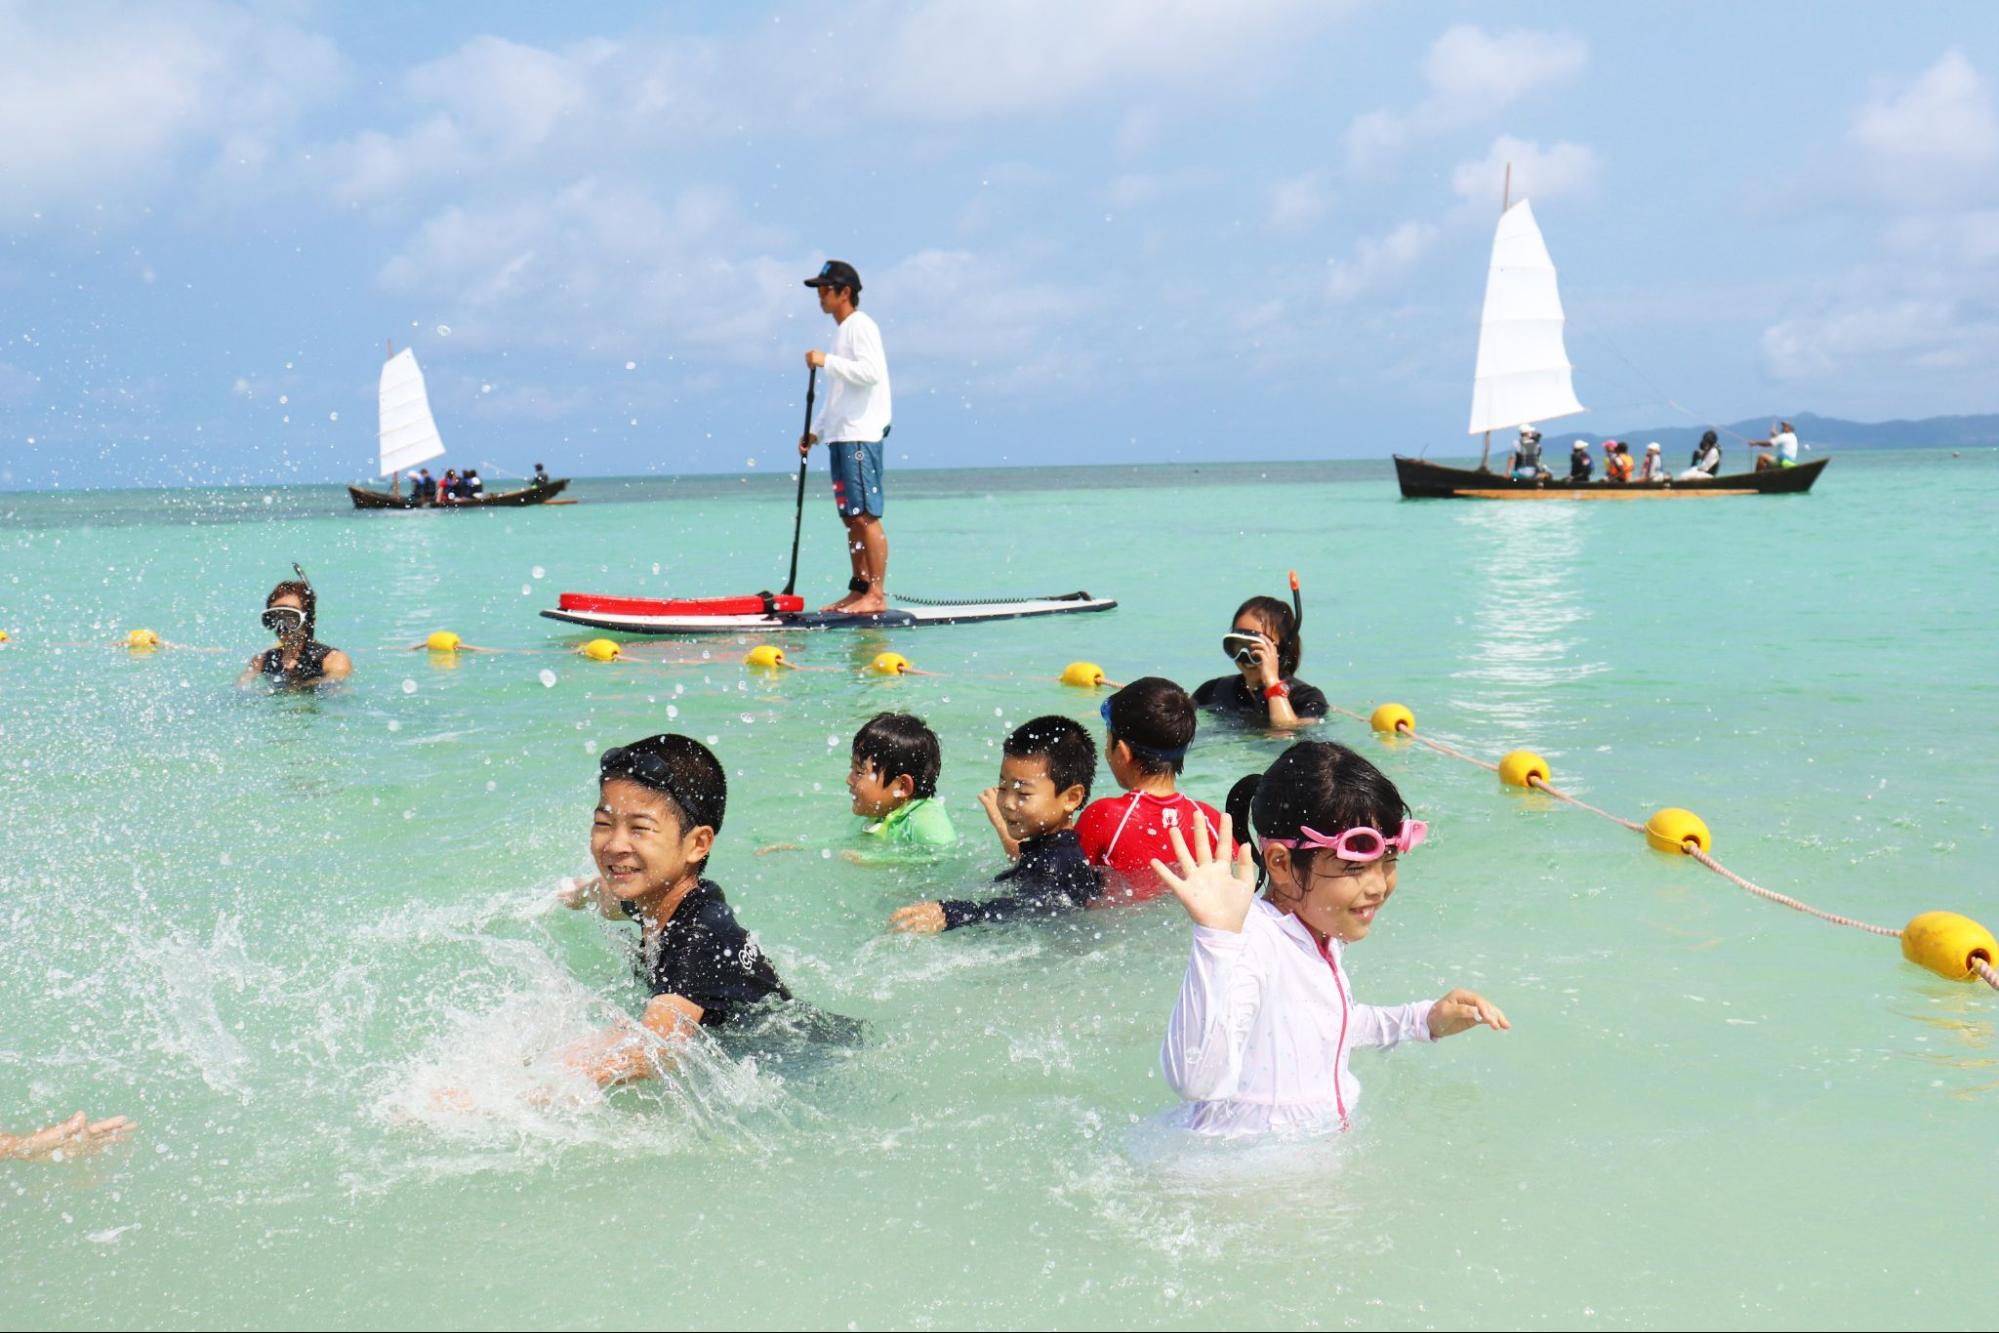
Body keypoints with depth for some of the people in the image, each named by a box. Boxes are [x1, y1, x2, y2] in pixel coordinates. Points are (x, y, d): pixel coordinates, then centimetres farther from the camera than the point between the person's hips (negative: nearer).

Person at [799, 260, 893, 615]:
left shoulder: (860, 325, -7)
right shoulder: (842, 331, 22)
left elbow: (871, 372, -21)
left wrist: (827, 361, -17)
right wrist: (815, 430, 20)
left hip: (861, 435, -10)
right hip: (841, 436, 10)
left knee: (866, 516, -11)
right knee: (851, 517, 9)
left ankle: (877, 594, -11)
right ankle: (859, 590, 12)